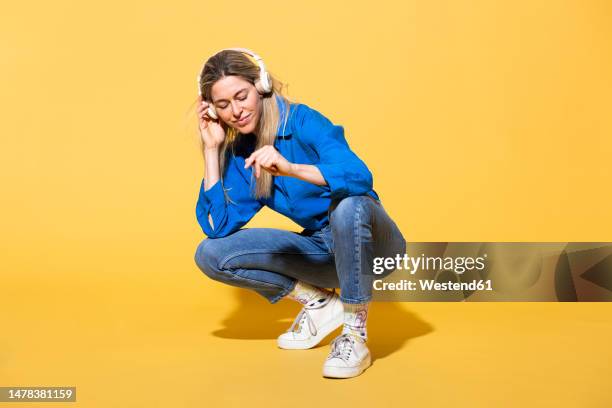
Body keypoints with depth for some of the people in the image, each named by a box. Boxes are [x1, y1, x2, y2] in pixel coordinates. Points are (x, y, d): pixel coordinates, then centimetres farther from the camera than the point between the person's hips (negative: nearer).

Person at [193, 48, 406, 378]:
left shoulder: (302, 120, -18)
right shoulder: (239, 153, -2)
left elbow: (360, 177, -32)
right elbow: (217, 226, -10)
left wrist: (290, 168, -45)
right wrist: (211, 149, -11)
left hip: (370, 244, -5)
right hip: (322, 249, 6)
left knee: (348, 205, -41)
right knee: (210, 254, -8)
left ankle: (355, 335, -23)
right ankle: (319, 302, 0)